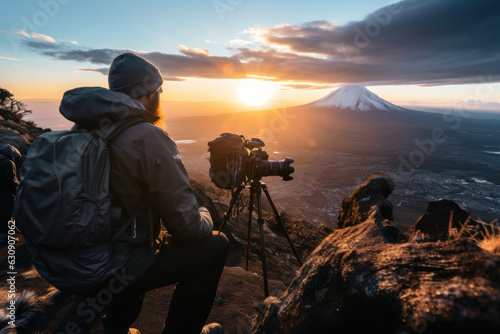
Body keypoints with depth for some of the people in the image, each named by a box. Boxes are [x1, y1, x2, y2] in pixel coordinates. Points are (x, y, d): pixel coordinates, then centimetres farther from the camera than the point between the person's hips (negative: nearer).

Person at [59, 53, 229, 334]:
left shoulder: (83, 129, 0)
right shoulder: (150, 139, -23)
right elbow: (187, 228, -21)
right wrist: (205, 216, 1)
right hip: (119, 269, -7)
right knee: (216, 245, 3)